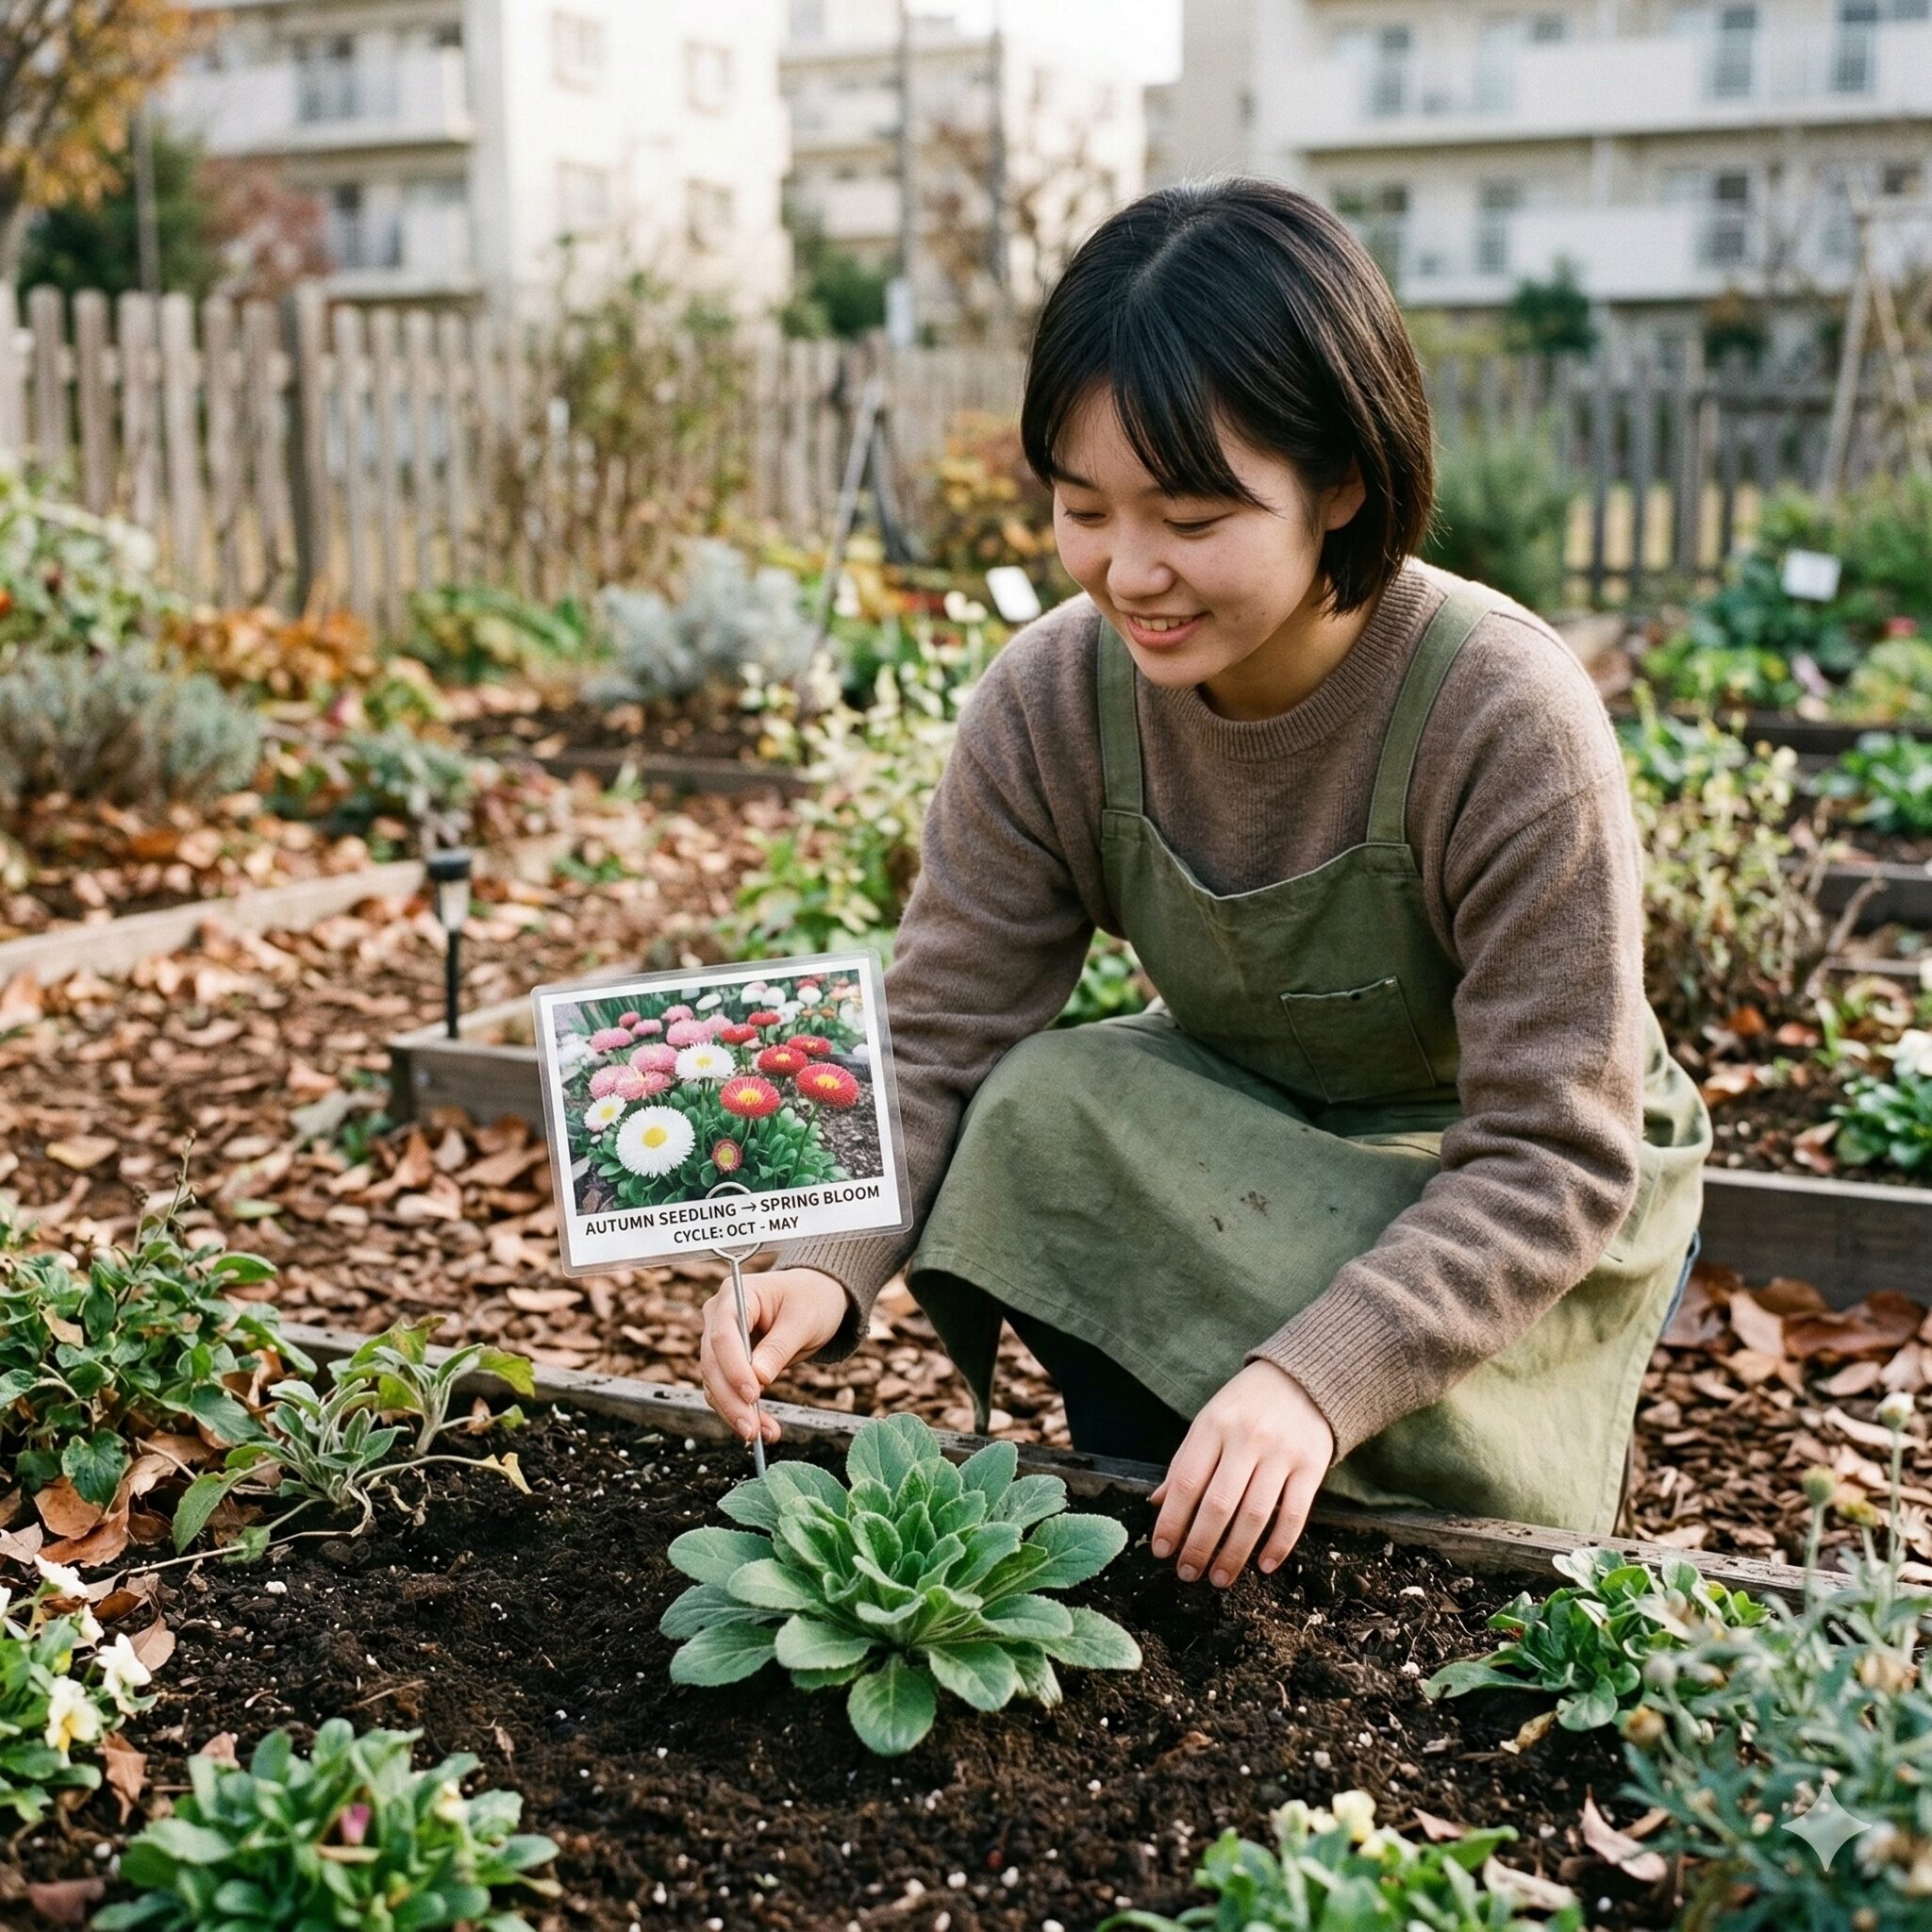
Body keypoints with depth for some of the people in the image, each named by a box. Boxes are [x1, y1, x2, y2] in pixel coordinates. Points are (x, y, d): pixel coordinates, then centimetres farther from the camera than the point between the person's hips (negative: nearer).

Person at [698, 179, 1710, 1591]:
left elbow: (1550, 1157, -28)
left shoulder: (1509, 724, -30)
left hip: (1520, 1215, -3)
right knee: (1046, 1114, -26)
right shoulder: (1051, 703, -18)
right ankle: (1148, 1559, -5)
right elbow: (934, 1043, -15)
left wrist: (1318, 1374, -42)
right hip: (1244, 1159, 4)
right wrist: (824, 1264, -35)